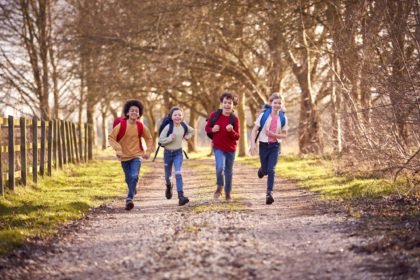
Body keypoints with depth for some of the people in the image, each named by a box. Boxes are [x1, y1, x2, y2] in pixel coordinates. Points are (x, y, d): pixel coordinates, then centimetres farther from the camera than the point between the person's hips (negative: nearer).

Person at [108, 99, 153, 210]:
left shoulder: (141, 127, -7)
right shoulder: (121, 125, -14)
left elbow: (149, 139, 10)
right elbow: (111, 137, -9)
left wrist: (148, 151, 0)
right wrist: (118, 149, -20)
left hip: (137, 156, 0)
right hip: (124, 156, 0)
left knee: (134, 176, -21)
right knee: (128, 178, 14)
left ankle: (129, 199, -20)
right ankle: (133, 190, 46)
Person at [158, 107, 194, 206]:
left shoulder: (184, 126, -5)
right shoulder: (168, 127, -17)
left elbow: (192, 131, 18)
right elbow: (160, 140, -15)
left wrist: (188, 136, 0)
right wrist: (170, 138, -28)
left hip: (178, 153, 1)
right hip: (168, 152, -1)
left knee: (178, 173, -17)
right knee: (168, 174, 15)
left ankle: (181, 197, -24)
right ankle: (168, 186, 51)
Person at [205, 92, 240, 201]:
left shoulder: (234, 119, -6)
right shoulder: (214, 115, -5)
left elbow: (237, 137, -5)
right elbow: (207, 128, 7)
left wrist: (231, 131, -26)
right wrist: (212, 130, -15)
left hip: (230, 149, 1)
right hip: (218, 147, -1)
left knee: (228, 172, 12)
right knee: (220, 167, -23)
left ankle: (228, 193, 31)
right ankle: (219, 187, 4)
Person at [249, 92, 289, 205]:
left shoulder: (283, 118, -3)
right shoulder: (264, 115, -8)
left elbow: (284, 135, 5)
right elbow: (254, 130, -7)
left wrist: (273, 134, -14)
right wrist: (253, 144, -20)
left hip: (275, 146, 0)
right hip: (264, 145, 0)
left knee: (271, 170, -14)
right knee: (265, 170, 11)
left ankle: (269, 193, -12)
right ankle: (262, 170, 50)